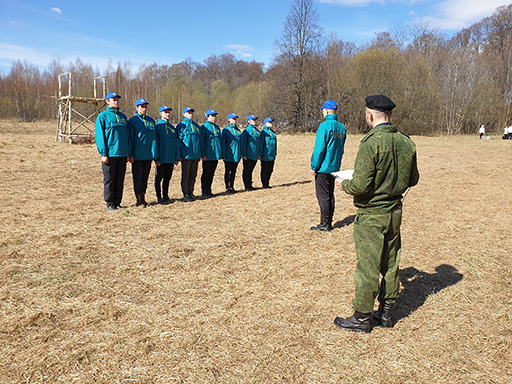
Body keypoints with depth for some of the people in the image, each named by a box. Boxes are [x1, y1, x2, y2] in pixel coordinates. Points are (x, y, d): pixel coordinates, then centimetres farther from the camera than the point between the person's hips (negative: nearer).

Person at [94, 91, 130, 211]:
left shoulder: (123, 116, 14)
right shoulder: (103, 116, 0)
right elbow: (99, 136, -4)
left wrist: (128, 153, 10)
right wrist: (103, 153, -12)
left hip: (122, 154, 5)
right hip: (109, 154, -4)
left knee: (120, 180, 8)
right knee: (109, 180, 2)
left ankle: (117, 202, 17)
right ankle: (110, 203, 11)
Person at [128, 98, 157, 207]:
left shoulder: (151, 121, 13)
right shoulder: (132, 121, -2)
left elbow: (154, 138, 16)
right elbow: (130, 138, -3)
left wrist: (155, 154, 13)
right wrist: (130, 154, -10)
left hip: (149, 155, 5)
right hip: (137, 156, -4)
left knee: (145, 177, 10)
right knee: (138, 178, -1)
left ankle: (143, 199, 19)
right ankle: (139, 200, 6)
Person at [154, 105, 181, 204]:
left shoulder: (172, 127, 13)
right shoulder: (157, 126, -2)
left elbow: (176, 143, 13)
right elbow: (155, 143, -7)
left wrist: (177, 157, 6)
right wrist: (156, 158, -13)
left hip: (171, 158, 5)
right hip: (162, 159, -5)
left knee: (167, 178, 11)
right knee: (159, 178, 3)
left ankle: (165, 196, 21)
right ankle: (159, 197, 11)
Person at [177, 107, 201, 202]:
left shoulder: (196, 125, 16)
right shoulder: (181, 125, 0)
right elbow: (178, 140, -3)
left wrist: (199, 154, 15)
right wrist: (179, 155, -9)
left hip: (196, 155, 5)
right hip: (186, 155, -5)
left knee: (193, 176, 9)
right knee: (185, 176, 0)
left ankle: (191, 193, 17)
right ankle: (186, 195, 6)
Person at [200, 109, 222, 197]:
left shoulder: (217, 127, 14)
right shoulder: (204, 127, -5)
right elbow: (201, 141, -8)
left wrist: (220, 153, 13)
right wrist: (203, 154, -14)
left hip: (216, 155, 6)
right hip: (208, 155, -6)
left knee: (212, 173, 10)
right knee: (206, 173, 1)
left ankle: (208, 191, 19)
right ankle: (204, 192, 9)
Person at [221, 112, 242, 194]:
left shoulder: (238, 130, 12)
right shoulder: (225, 130, -3)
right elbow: (223, 143, -6)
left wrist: (240, 154, 10)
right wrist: (224, 155, -12)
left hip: (236, 155, 5)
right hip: (228, 156, -5)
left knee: (233, 171, 9)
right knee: (227, 171, 2)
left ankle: (231, 187, 18)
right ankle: (227, 188, 9)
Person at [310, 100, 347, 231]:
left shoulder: (325, 126, -15)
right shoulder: (342, 127, 8)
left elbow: (319, 149, -16)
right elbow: (341, 149, 14)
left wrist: (314, 167, -10)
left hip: (323, 167, -7)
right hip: (335, 167, 8)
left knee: (323, 196, -1)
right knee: (330, 195, 15)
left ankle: (324, 224, 4)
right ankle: (329, 223, 22)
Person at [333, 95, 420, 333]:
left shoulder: (370, 144, -20)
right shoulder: (406, 143, 1)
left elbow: (361, 185, -22)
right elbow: (413, 179, 10)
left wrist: (344, 184, -3)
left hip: (371, 215, -7)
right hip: (395, 211, 7)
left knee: (367, 267, 3)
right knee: (390, 264, 16)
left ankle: (361, 318, 16)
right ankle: (386, 313, 31)